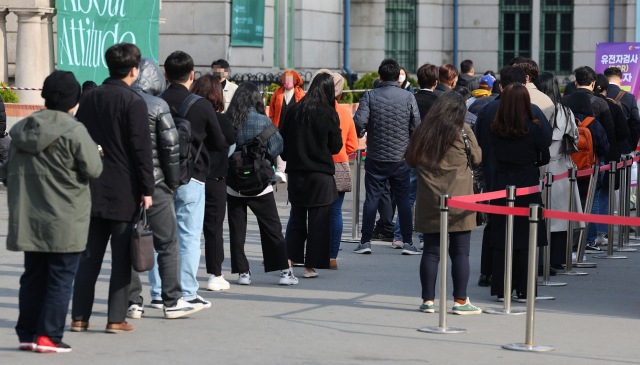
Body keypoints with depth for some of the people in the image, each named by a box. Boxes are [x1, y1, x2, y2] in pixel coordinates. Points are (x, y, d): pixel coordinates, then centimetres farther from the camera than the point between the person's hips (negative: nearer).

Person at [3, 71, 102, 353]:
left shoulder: (21, 129, 7)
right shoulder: (73, 131, -14)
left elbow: (8, 173, 12)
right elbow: (93, 170, -12)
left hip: (28, 221, 6)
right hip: (64, 223, -6)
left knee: (33, 277, 14)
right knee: (60, 279, 2)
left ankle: (27, 334, 17)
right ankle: (48, 336, 0)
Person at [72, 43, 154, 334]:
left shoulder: (89, 98, 7)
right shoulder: (134, 102, -10)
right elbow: (142, 149, -12)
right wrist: (147, 188, -7)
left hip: (92, 188, 5)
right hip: (124, 190, -5)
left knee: (89, 256, 10)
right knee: (122, 257, 1)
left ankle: (79, 317, 10)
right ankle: (116, 318, 2)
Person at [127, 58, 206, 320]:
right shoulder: (157, 106, -8)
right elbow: (170, 147, -9)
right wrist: (173, 183, 2)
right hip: (153, 185, -4)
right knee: (168, 244, 4)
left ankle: (132, 302, 9)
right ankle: (172, 302, 3)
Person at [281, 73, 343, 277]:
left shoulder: (295, 110, -1)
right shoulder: (329, 114, -8)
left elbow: (282, 138, 5)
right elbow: (336, 147, -2)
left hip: (296, 171, 3)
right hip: (321, 174, -3)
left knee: (296, 219, 14)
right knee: (318, 221, 4)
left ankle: (289, 260, 7)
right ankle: (310, 266, 3)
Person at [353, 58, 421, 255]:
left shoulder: (370, 96, -6)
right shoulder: (408, 97, -3)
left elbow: (359, 122, -14)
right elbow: (416, 127, -4)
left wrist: (360, 133, 9)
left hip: (376, 157, -1)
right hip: (401, 158, 1)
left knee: (371, 198, 5)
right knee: (403, 200, 7)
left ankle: (365, 242, 6)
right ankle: (408, 242, 7)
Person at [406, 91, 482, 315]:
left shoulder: (422, 131, 4)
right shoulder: (462, 130, -5)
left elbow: (411, 160, 13)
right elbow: (476, 158, 4)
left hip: (429, 201, 3)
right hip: (458, 199, -3)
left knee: (431, 251, 7)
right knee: (460, 252, 2)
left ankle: (428, 300, 9)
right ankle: (460, 301, 2)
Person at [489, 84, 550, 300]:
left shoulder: (495, 130, -3)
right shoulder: (533, 130, -11)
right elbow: (547, 157, -3)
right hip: (527, 191, -3)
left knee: (501, 241, 7)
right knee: (525, 241, 5)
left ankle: (501, 290, 9)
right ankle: (523, 290, 7)